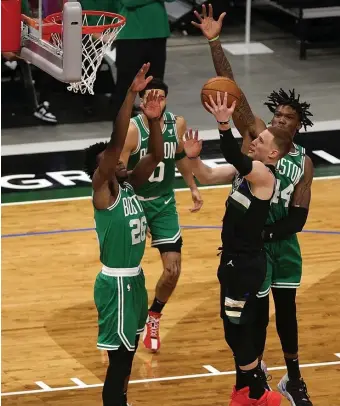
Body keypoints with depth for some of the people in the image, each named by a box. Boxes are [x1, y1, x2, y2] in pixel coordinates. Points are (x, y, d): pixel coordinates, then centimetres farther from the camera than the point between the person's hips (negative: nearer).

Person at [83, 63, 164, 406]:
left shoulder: (128, 185, 6)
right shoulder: (102, 190, -16)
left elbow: (156, 156, 5)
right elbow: (116, 142, -27)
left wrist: (153, 119, -11)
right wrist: (131, 94, -33)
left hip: (134, 278, 8)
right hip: (116, 283, -8)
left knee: (128, 354, 19)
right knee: (119, 359, -4)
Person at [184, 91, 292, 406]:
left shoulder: (263, 174, -21)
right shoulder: (245, 169, 6)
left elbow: (236, 158, -40)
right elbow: (208, 177, 6)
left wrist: (224, 124, -54)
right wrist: (193, 157, -14)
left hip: (247, 264, -9)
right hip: (235, 260, 9)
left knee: (239, 332, -2)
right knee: (237, 331, 19)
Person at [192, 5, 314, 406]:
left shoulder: (303, 162, 0)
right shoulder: (255, 134, -5)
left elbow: (297, 219, -5)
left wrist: (266, 232, -21)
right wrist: (215, 42, -26)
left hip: (281, 240, 3)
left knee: (286, 307, 13)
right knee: (258, 309, 3)